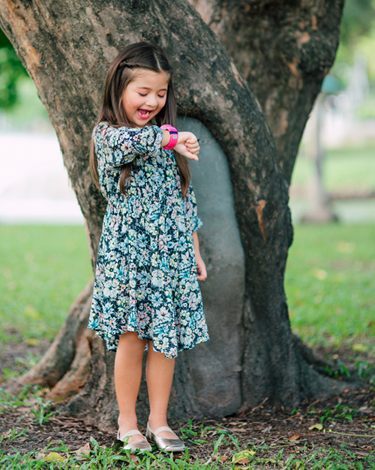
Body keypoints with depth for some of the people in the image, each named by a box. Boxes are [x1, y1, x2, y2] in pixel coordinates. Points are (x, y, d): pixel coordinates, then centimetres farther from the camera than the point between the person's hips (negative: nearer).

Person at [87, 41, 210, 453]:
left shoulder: (169, 140, 12)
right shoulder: (105, 133, -3)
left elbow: (185, 199, 16)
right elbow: (126, 142, -31)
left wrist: (195, 252, 15)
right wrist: (170, 139, -30)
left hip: (172, 255, 4)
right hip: (127, 254, -4)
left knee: (165, 338, 5)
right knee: (131, 337, 0)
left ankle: (159, 421, 17)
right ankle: (128, 424, 13)